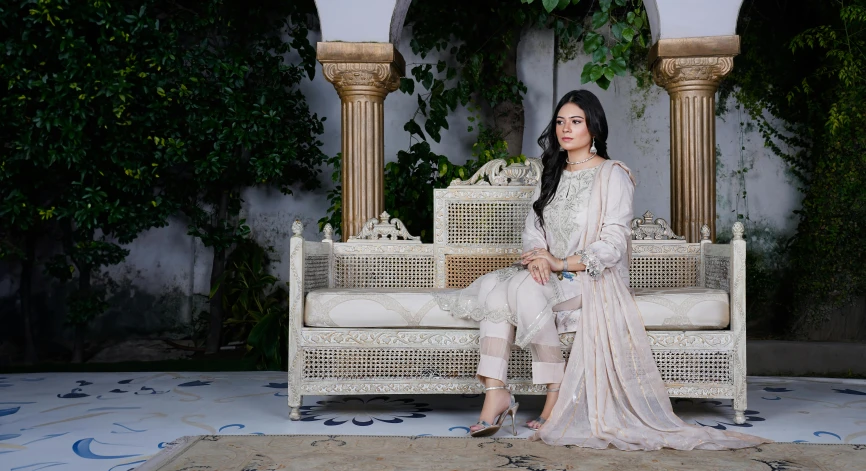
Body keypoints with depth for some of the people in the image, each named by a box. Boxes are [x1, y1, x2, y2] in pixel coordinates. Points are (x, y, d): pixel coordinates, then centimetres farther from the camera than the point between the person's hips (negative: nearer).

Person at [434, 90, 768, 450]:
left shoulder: (613, 175, -3)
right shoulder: (552, 175, 18)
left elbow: (613, 245, -12)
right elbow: (533, 228, 10)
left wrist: (561, 263, -21)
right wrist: (538, 256, -13)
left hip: (592, 279, -6)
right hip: (549, 275, 6)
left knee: (525, 288, -34)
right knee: (492, 286, -25)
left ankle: (556, 393, -25)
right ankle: (495, 392, -32)